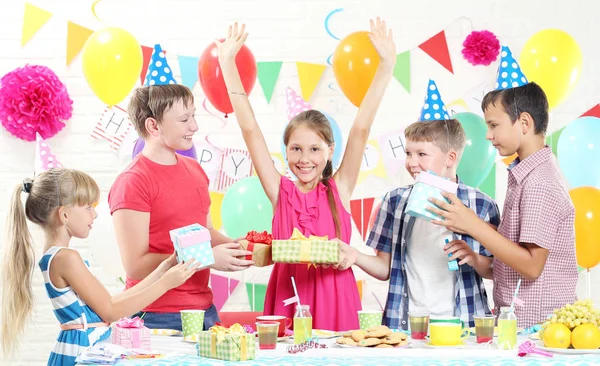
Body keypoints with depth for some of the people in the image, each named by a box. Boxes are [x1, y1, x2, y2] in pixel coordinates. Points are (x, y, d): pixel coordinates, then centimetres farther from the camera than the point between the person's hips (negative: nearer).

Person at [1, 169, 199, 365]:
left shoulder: (54, 257, 12)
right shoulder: (66, 258, -16)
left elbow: (109, 302, 12)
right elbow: (110, 311, -14)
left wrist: (159, 272, 12)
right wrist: (165, 283, -11)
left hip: (83, 349, 9)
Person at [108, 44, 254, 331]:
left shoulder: (194, 170, 11)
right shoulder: (132, 183, -13)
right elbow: (136, 266, -17)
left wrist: (234, 247, 2)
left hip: (204, 308, 7)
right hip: (159, 318, -7)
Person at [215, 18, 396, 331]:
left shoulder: (339, 191, 1)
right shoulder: (281, 192, 3)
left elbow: (360, 129, -3)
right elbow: (250, 131, 1)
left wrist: (386, 66, -7)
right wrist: (228, 64, -1)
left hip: (334, 302, 0)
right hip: (287, 298, 1)